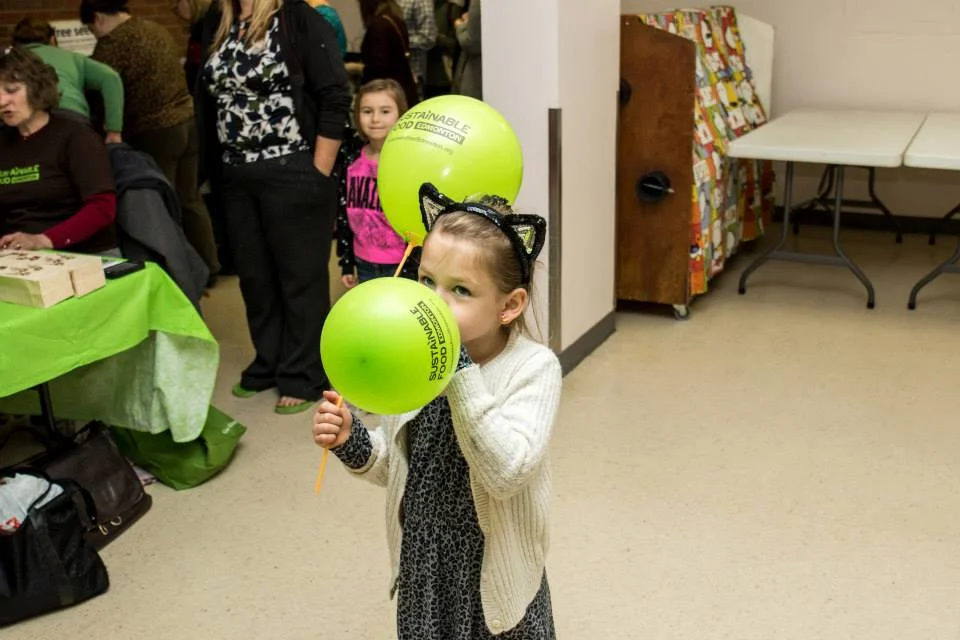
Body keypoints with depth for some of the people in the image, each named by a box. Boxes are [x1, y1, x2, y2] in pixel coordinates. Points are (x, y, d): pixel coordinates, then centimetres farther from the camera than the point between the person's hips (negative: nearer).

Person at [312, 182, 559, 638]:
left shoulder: (533, 369, -19)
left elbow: (507, 473, -32)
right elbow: (397, 465, 6)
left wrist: (459, 371, -34)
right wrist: (352, 442, -14)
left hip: (493, 578, -4)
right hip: (422, 566, 4)